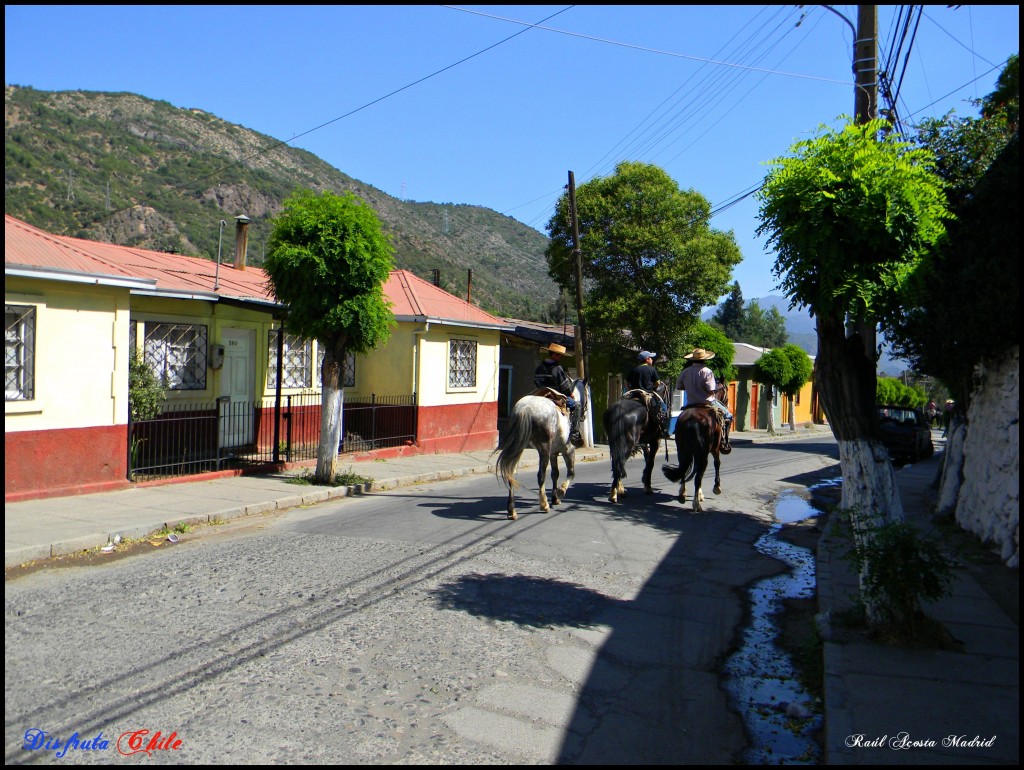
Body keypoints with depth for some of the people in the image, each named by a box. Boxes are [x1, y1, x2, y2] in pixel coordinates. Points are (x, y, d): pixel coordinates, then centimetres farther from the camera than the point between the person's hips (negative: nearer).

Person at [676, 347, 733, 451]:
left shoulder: (685, 372, 0)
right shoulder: (707, 371, -14)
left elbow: (678, 387, 9)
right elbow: (711, 390, -18)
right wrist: (718, 387, 3)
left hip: (690, 404, 5)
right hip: (707, 403, -5)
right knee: (727, 415, 10)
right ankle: (724, 442, 3)